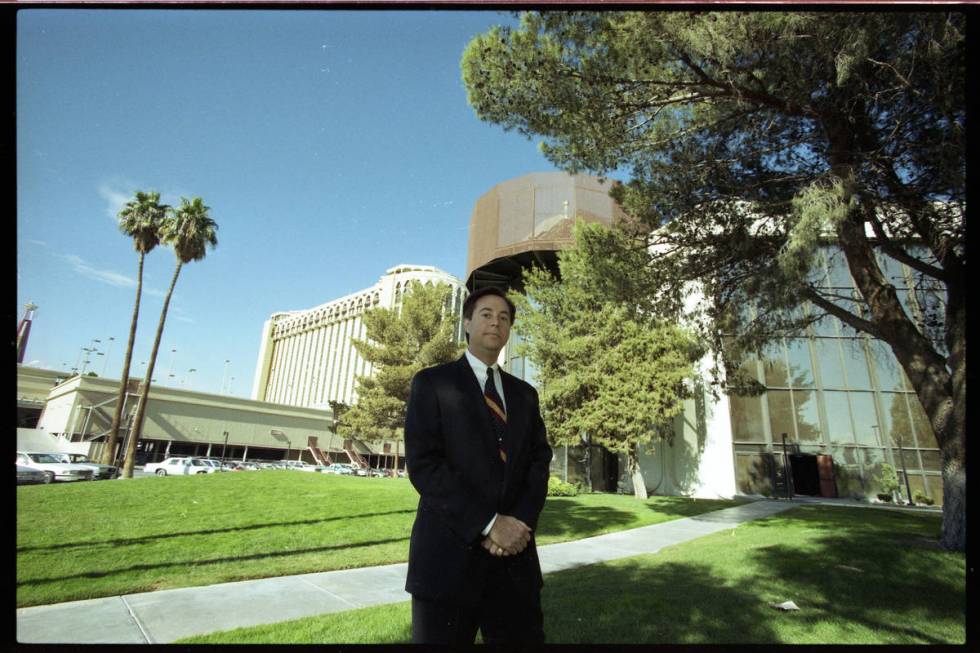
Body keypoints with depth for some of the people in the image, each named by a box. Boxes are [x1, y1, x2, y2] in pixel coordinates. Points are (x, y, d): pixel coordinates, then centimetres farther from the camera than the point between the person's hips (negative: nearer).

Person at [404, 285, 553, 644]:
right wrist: (490, 524, -16)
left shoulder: (524, 394, 13)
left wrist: (520, 523, -10)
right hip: (450, 556, -3)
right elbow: (422, 464, -11)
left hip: (515, 555, 4)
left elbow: (539, 463, 7)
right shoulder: (432, 383, -1)